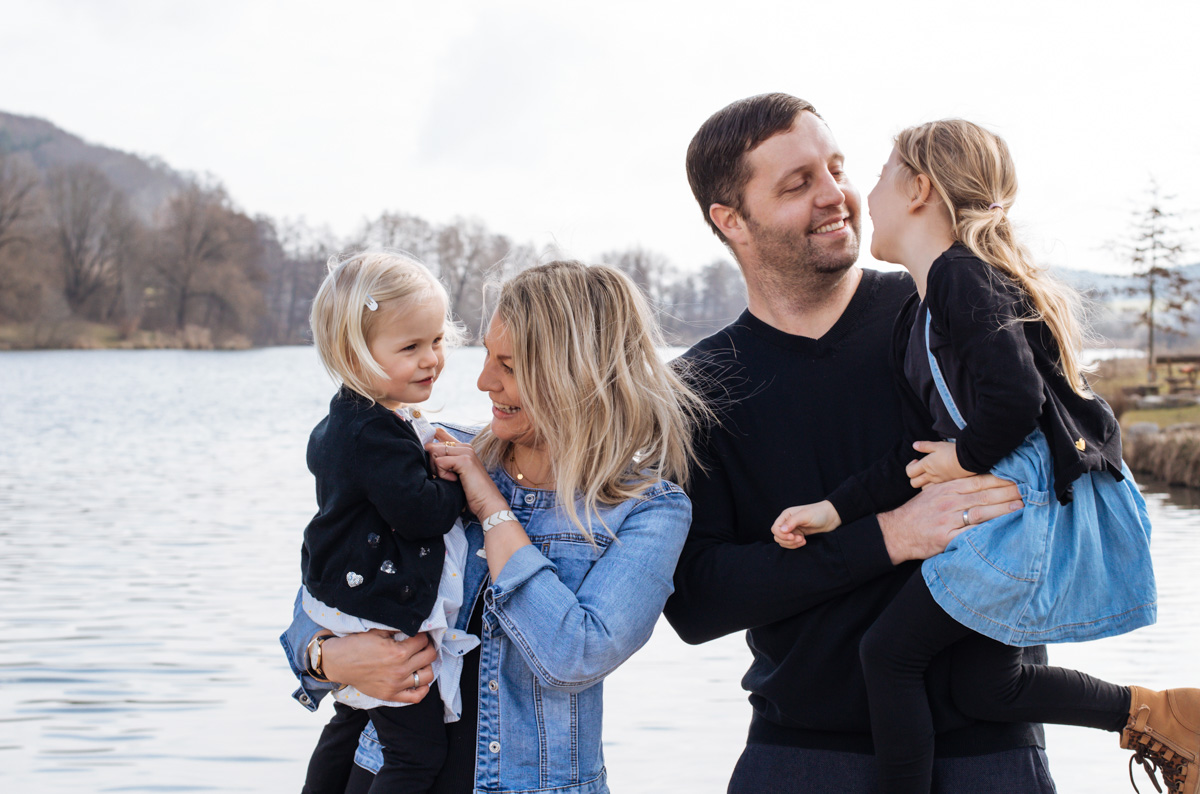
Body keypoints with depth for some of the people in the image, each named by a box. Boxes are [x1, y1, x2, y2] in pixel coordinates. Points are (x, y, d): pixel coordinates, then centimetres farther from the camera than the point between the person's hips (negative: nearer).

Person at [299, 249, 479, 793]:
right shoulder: (377, 432, -23)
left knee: (353, 723, 26)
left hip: (346, 603, 11)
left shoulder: (342, 421, 9)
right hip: (382, 621, -11)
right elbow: (420, 512, -27)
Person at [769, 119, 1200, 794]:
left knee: (891, 651, -4)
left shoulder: (963, 276, -12)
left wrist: (967, 459, -8)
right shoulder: (919, 314, 18)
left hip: (1028, 505, -10)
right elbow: (928, 450, 13)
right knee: (985, 687, 11)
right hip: (1015, 507, 10)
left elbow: (1014, 398, -25)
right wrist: (836, 510, 5)